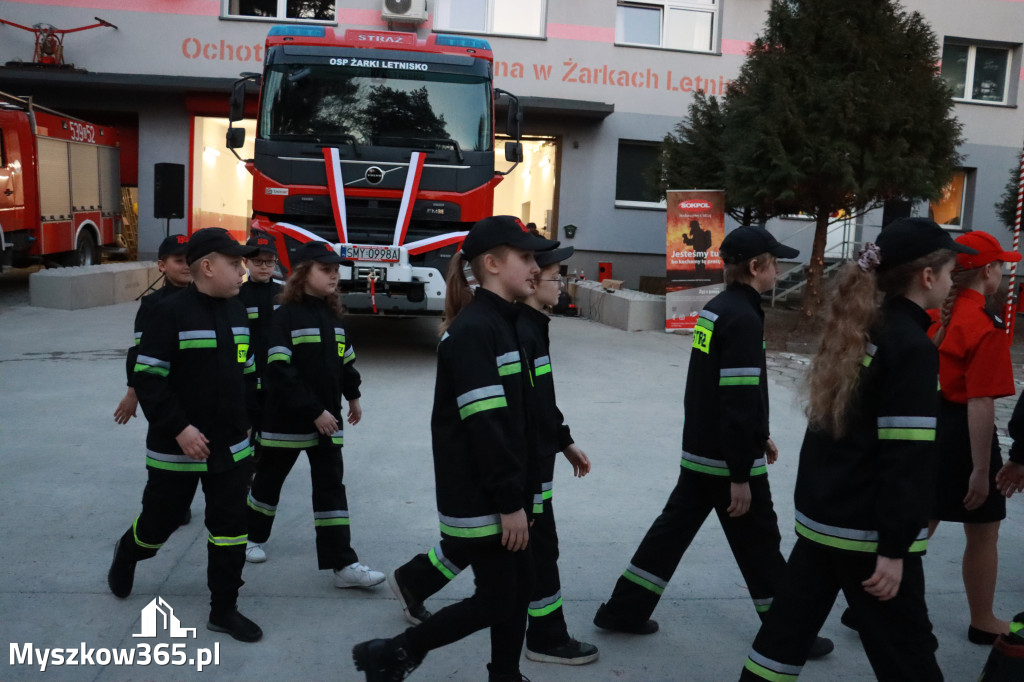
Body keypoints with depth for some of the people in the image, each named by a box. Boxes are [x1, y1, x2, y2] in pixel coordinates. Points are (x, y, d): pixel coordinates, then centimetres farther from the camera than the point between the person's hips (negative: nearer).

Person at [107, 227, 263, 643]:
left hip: (230, 446, 5)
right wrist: (179, 428, -21)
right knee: (160, 520, 14)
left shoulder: (236, 312, 5)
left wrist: (246, 422, 15)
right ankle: (127, 554, 48)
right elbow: (147, 379, -18)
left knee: (230, 527, 5)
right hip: (176, 447, -5)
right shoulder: (171, 313, -16)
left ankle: (223, 610, 18)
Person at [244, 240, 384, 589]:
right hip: (287, 418, -5)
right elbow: (281, 372, -22)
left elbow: (345, 358, 19)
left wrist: (352, 396, 22)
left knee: (331, 486, 2)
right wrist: (313, 411, -22)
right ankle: (252, 537, 39)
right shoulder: (286, 314, -15)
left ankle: (343, 564, 2)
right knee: (270, 478, 14)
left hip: (327, 416, 5)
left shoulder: (331, 314, 6)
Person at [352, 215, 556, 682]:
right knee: (496, 601, 1)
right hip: (479, 497, -9)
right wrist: (510, 502, -20)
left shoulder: (502, 324, 11)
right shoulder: (473, 330, -19)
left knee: (519, 588, 14)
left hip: (501, 491, 9)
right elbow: (483, 425, -23)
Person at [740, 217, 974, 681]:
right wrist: (894, 548, -18)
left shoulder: (858, 331, 8)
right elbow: (905, 457, -20)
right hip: (867, 529, -8)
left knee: (789, 626, 15)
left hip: (821, 513, 8)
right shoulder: (911, 346, -16)